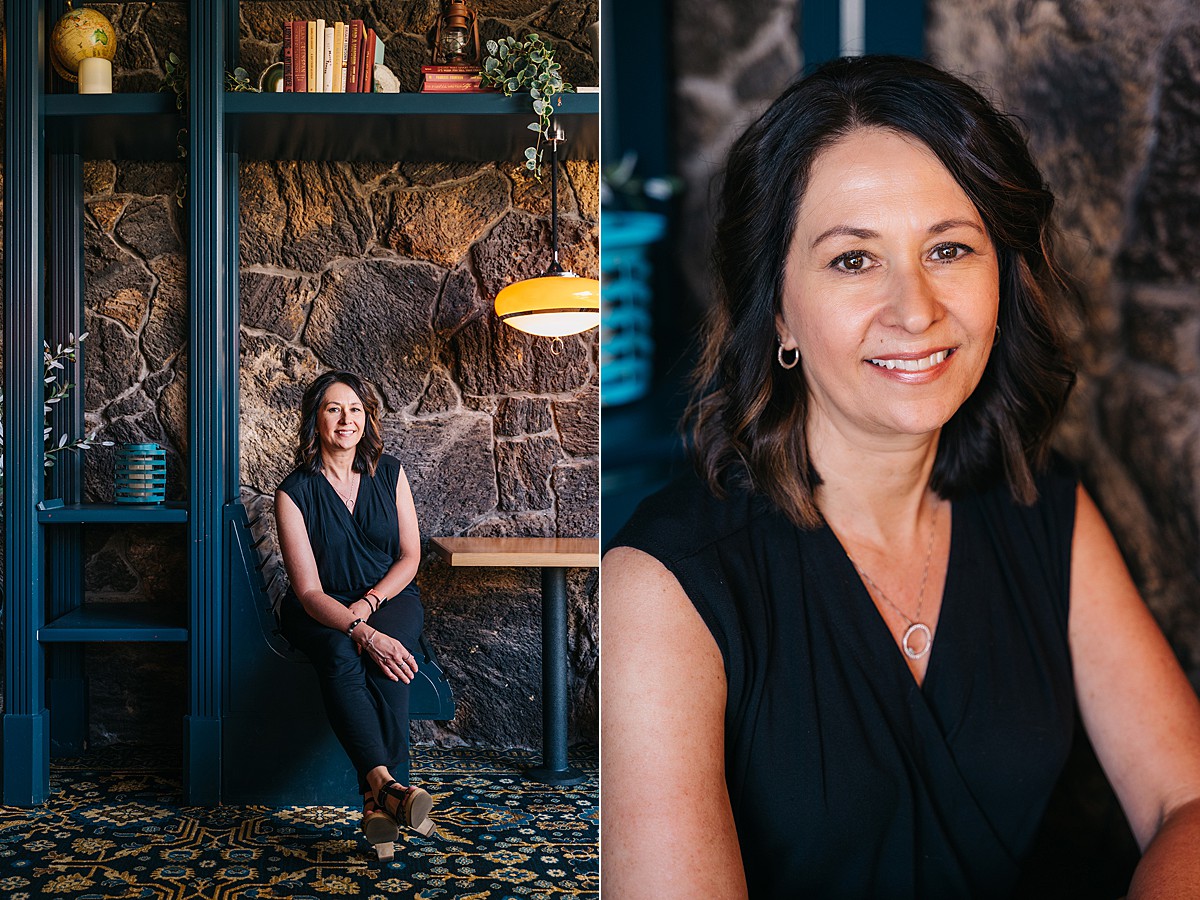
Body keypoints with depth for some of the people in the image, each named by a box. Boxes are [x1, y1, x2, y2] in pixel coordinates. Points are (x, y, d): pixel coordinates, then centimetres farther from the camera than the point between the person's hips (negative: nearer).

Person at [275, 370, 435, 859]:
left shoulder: (389, 473, 0)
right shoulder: (294, 492, -10)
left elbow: (409, 557, 3)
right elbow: (309, 590, -17)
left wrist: (367, 604, -15)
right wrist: (361, 633, -33)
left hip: (389, 596, 2)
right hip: (321, 610, -2)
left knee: (386, 657, -33)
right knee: (340, 655, -36)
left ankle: (377, 800, -38)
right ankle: (387, 784, -52)